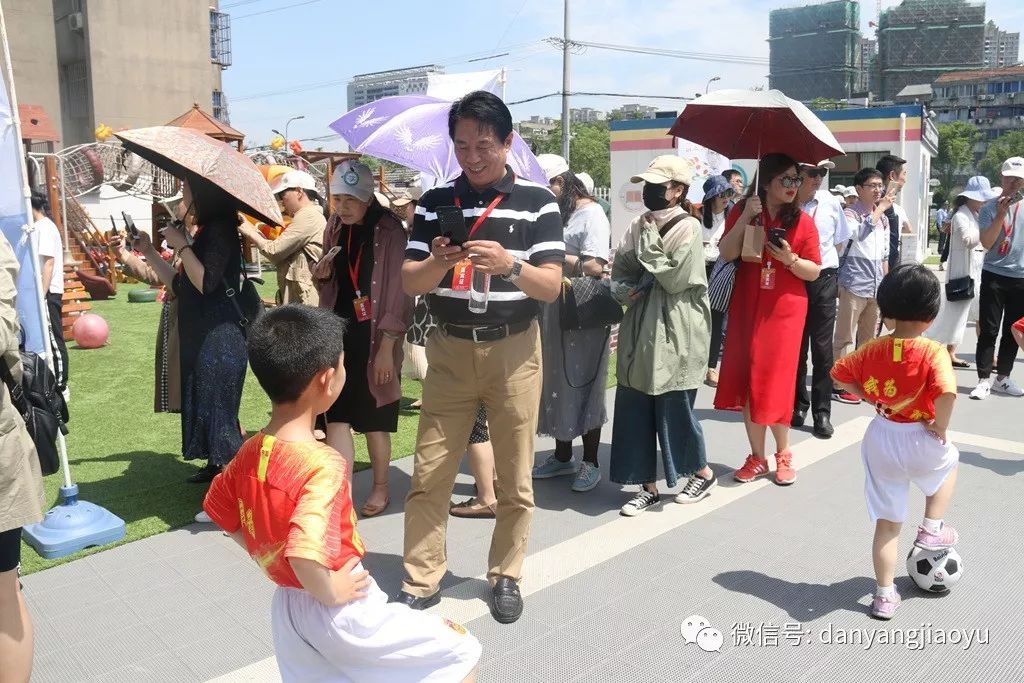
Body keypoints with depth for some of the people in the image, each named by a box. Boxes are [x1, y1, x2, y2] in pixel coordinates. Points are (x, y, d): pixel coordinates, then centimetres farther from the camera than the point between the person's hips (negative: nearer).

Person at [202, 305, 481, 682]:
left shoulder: (250, 452, -4)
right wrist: (329, 592, -20)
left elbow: (220, 513, 12)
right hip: (341, 615, -7)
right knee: (461, 653, 8)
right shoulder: (324, 464, -28)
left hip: (287, 609, 8)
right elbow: (305, 555, -38)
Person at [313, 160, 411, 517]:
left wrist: (387, 347, -15)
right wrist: (321, 274, -4)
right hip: (339, 332, 5)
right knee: (336, 415, -1)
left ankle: (381, 488, 27)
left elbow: (397, 291, -12)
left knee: (373, 420, 7)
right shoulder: (335, 228, 8)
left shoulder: (388, 230, -10)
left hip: (373, 336, -5)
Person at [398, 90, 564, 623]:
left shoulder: (537, 201, -3)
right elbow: (409, 282, 0)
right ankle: (421, 579, 17)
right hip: (449, 348, 2)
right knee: (429, 473, 4)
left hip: (514, 349, -2)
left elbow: (551, 286, -9)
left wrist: (510, 264, -28)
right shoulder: (435, 202, 4)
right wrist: (437, 262, -21)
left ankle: (505, 576, 24)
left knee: (514, 476, 7)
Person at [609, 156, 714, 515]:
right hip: (640, 331, 6)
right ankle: (648, 486, 17)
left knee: (674, 407, 3)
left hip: (673, 333, -6)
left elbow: (675, 279, -16)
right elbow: (619, 271, 13)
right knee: (635, 409, 5)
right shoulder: (640, 224, 11)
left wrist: (650, 242, -12)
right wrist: (626, 290, -8)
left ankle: (703, 473, 28)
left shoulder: (688, 227, -7)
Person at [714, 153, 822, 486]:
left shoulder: (803, 221, -1)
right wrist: (746, 216, -17)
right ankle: (757, 456, 17)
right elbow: (726, 254, -10)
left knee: (776, 382, 1)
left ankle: (783, 454, 20)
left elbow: (814, 272, 0)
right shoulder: (742, 212, 1)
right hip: (746, 309, 2)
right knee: (749, 381, 5)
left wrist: (790, 259, -18)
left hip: (784, 311, -1)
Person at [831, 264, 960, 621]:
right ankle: (931, 529, 33)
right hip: (920, 441, -3)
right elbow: (947, 393, -31)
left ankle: (885, 595, 23)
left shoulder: (873, 349, -4)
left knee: (887, 522, 14)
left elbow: (840, 374, 4)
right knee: (948, 461, 36)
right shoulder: (934, 353, -17)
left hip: (881, 439, 3)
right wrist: (941, 427, -15)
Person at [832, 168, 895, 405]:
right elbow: (859, 233, -29)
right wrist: (880, 208, -21)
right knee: (845, 338, -2)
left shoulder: (883, 218, 14)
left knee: (869, 338, 13)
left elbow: (884, 255, 19)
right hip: (854, 285, -7)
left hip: (875, 287, 7)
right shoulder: (850, 214, -6)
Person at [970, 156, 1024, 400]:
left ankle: (1002, 378, 21)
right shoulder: (990, 208, -2)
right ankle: (984, 381, 1)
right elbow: (986, 243, -14)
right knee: (989, 331, -3)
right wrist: (1001, 214, -19)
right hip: (994, 276, -3)